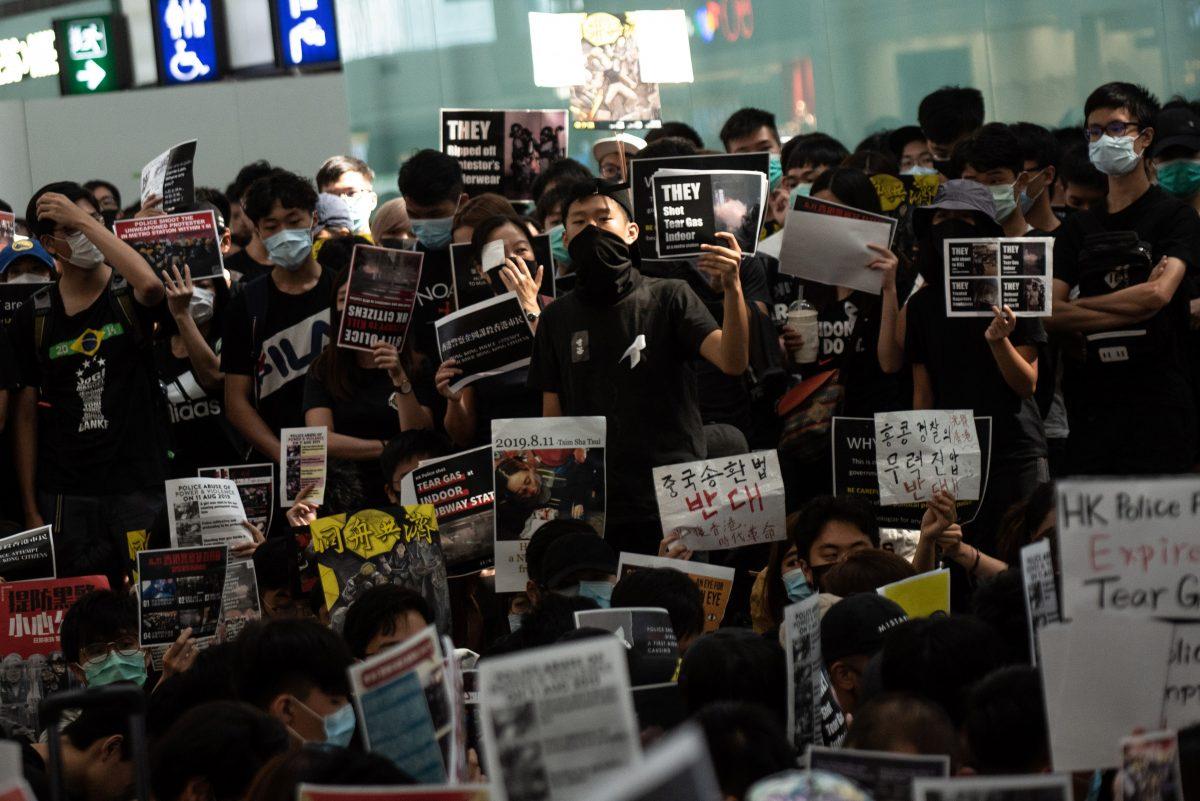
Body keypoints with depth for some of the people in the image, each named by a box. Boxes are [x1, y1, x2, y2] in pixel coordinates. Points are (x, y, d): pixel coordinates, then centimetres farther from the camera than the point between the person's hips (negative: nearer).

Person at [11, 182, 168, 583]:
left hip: (140, 490, -1)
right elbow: (26, 415, 7)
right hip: (66, 501, 2)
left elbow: (151, 284, -26)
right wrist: (31, 509, 1)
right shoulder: (32, 318, 5)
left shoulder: (128, 294, 1)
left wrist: (85, 220, -20)